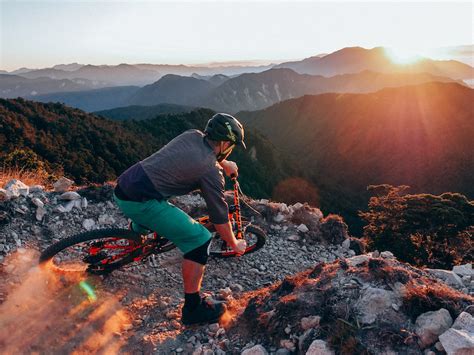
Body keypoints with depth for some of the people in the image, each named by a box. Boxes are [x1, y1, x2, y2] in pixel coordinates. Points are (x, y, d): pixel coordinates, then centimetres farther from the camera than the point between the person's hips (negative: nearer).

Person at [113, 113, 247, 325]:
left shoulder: (192, 135, 10)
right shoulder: (211, 171, -9)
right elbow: (219, 216, -1)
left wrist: (224, 163, 45)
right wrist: (235, 244, 13)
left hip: (122, 188, 9)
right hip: (140, 202, -9)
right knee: (200, 240, -5)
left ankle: (136, 231, 61)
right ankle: (193, 308, 4)